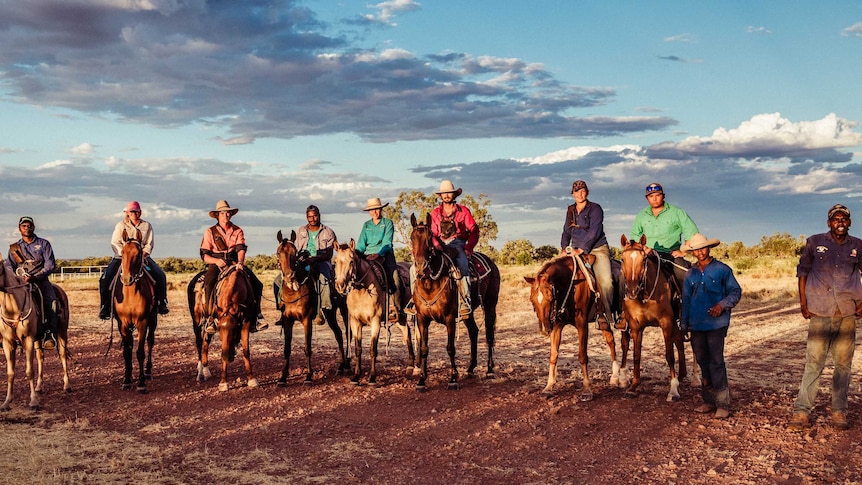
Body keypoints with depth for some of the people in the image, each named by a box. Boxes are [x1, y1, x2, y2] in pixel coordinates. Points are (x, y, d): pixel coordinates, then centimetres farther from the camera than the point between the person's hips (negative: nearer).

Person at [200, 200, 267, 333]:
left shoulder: (238, 231, 11)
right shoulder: (210, 232, 6)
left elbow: (241, 248, -5)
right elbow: (204, 255, 0)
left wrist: (240, 262, -26)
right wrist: (216, 261, -20)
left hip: (234, 264, 2)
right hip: (215, 264, -2)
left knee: (257, 284, -15)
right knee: (208, 284, -34)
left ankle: (254, 318, -11)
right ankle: (210, 319, -28)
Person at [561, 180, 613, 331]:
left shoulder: (595, 209, -5)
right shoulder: (570, 210, 14)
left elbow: (594, 232, -15)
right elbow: (566, 232, 21)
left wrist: (581, 249, -22)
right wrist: (564, 248, 5)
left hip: (597, 249, -6)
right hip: (576, 251, 6)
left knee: (605, 280, -25)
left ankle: (602, 313, -17)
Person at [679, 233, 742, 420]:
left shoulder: (722, 269, -2)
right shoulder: (690, 274, 11)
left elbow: (736, 291, -2)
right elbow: (686, 301, 17)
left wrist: (722, 305, -18)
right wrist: (683, 325, 16)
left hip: (716, 324, -5)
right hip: (696, 325, 5)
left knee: (716, 362, -9)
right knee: (703, 362, 9)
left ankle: (723, 403, -4)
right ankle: (709, 401, 18)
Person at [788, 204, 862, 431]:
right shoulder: (815, 242, 3)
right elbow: (802, 272, 7)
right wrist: (803, 304, 1)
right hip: (820, 312, -2)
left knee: (843, 364, 6)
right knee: (813, 363, -5)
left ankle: (839, 412, 14)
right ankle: (801, 411, -1)